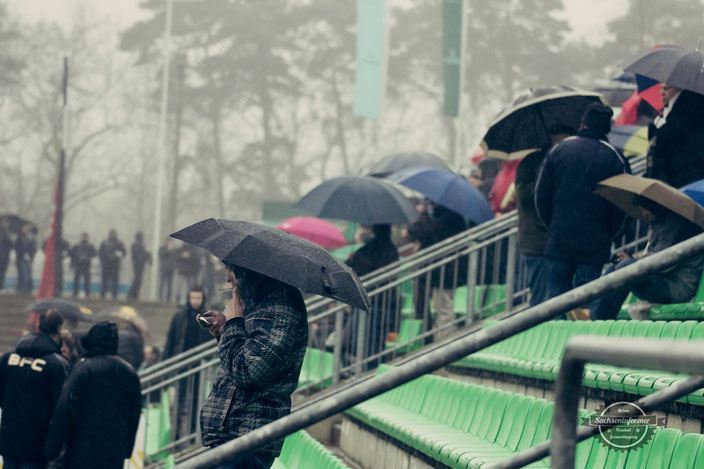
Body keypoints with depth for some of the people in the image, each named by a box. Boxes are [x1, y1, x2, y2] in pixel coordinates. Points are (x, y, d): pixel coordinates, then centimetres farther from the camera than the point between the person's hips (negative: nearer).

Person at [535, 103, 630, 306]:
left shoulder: (558, 150, 3)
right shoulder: (614, 157, -1)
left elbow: (541, 193, 5)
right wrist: (608, 235, 9)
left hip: (559, 241, 1)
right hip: (594, 246, -1)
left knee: (556, 291, 8)